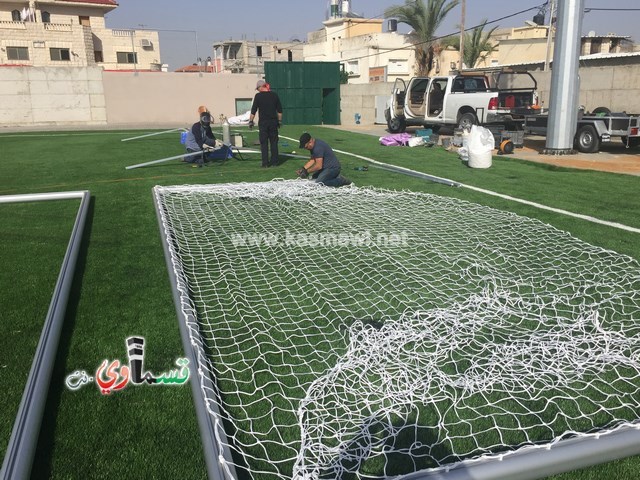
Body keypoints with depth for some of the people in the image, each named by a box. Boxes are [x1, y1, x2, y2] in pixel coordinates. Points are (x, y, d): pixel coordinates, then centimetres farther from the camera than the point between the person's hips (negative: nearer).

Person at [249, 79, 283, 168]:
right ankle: (274, 162, 10)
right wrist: (279, 121, 16)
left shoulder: (258, 96, -5)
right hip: (273, 122, 3)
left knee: (264, 143, 2)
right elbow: (279, 110, 9)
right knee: (274, 142, 9)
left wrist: (251, 121, 1)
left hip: (263, 122, -3)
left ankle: (265, 163, 0)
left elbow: (253, 110, -5)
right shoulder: (274, 95, 5)